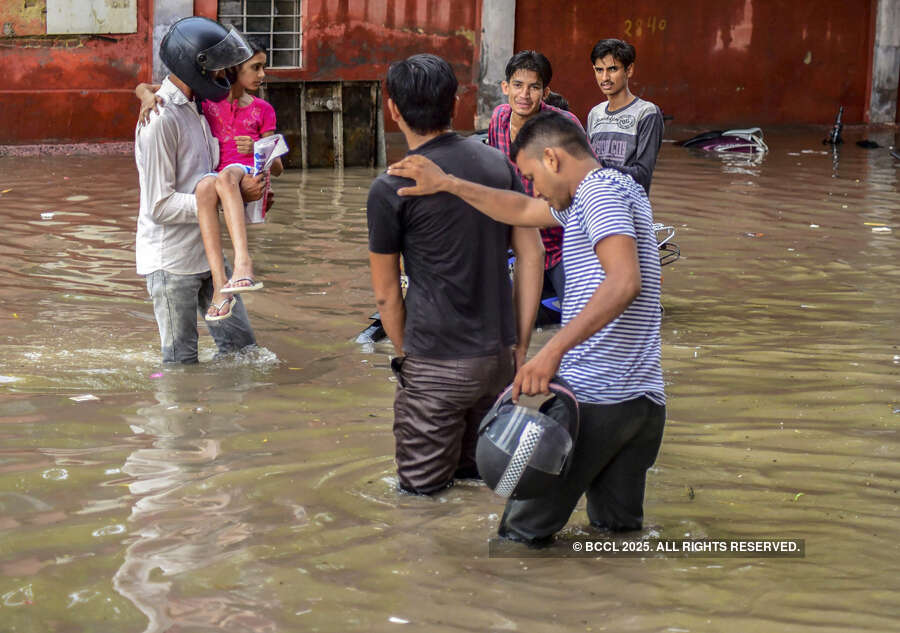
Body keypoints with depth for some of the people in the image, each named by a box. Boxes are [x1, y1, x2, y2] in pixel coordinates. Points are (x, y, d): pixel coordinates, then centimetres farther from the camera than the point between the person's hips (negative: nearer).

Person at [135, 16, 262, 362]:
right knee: (181, 359, 2)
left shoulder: (195, 109, 11)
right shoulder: (161, 120, -19)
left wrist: (237, 187, -3)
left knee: (240, 343, 11)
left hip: (205, 252, 9)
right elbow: (160, 205, -23)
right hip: (171, 261, -9)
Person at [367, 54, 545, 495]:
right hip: (499, 354, 6)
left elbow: (386, 293, -3)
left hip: (437, 363, -6)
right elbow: (531, 255, 4)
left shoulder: (391, 189, -10)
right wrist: (521, 343, 10)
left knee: (422, 488, 7)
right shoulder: (499, 164, 4)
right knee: (476, 469, 23)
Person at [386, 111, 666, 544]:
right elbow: (521, 211, 32)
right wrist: (446, 183, 29)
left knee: (523, 533, 0)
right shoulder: (612, 191, 21)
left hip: (593, 399, -10)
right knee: (619, 530, 11)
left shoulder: (600, 190, -11)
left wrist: (553, 350, -32)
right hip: (644, 401, 10)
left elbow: (624, 281, -27)